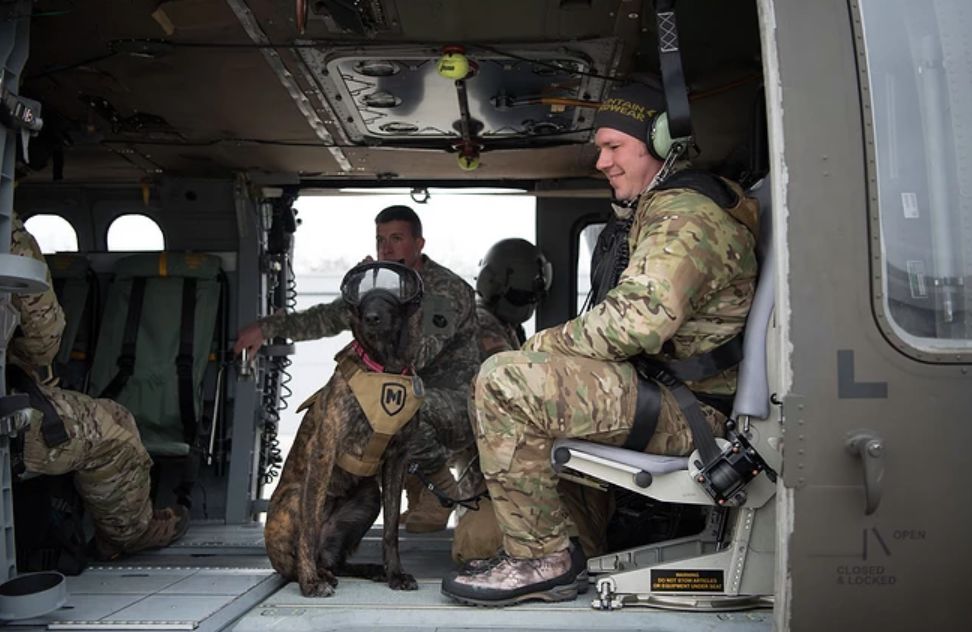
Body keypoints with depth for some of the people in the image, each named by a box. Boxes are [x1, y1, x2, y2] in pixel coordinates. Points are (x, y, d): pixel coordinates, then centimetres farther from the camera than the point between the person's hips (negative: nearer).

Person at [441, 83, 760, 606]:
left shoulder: (683, 214, -14)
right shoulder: (648, 211, 21)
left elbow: (639, 319, -27)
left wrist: (543, 344, -14)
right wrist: (548, 349, 9)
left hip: (689, 411, -11)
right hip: (657, 388, 11)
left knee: (505, 382, -24)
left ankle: (541, 560, -13)